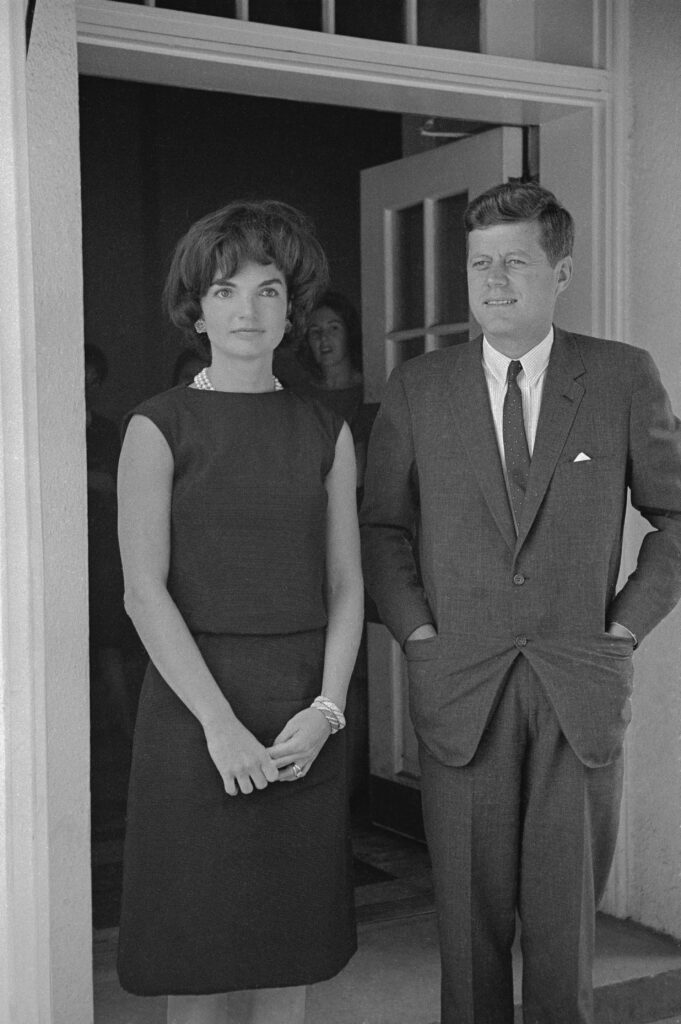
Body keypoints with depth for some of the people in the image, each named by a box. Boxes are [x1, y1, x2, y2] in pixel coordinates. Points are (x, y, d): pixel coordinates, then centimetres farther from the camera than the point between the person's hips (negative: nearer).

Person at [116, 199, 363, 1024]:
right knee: (199, 950, 5)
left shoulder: (327, 435, 8)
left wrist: (325, 710, -7)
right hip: (195, 702, -3)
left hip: (306, 718, 3)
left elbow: (346, 587, 6)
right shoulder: (159, 428, -2)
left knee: (290, 953, 11)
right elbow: (144, 592, -8)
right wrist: (220, 722, -15)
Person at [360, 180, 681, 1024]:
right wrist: (417, 632, -1)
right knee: (470, 917, 7)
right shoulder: (417, 388, 3)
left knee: (566, 916, 7)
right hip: (459, 690, 1)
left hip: (582, 690, 0)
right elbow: (382, 524, 10)